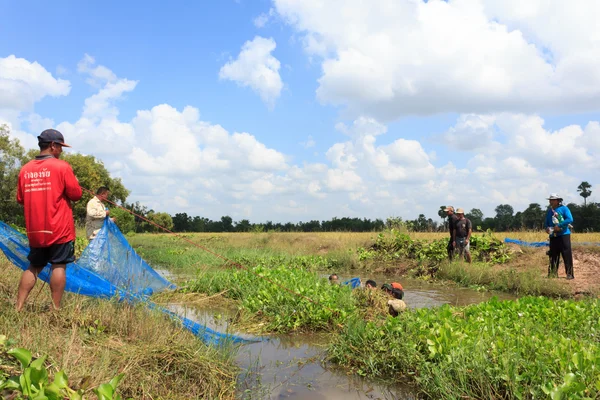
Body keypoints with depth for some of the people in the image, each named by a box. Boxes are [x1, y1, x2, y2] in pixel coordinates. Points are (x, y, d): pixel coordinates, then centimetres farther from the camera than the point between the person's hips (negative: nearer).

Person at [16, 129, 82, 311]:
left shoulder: (26, 169, 7)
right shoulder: (62, 166, -9)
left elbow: (20, 198, 14)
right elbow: (76, 195, -6)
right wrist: (74, 181, 11)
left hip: (35, 230, 5)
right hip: (60, 229, -5)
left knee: (34, 267, 15)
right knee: (59, 266, 1)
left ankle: (18, 308, 13)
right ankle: (56, 309, 2)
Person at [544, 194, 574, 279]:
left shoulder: (564, 208, -3)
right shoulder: (549, 211, 15)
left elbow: (570, 219, -14)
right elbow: (546, 222, 21)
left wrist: (559, 226, -18)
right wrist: (547, 227, -2)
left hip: (564, 235, -6)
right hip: (553, 236, 6)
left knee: (567, 255, -6)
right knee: (553, 256, 9)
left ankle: (570, 274, -1)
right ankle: (553, 273, 17)